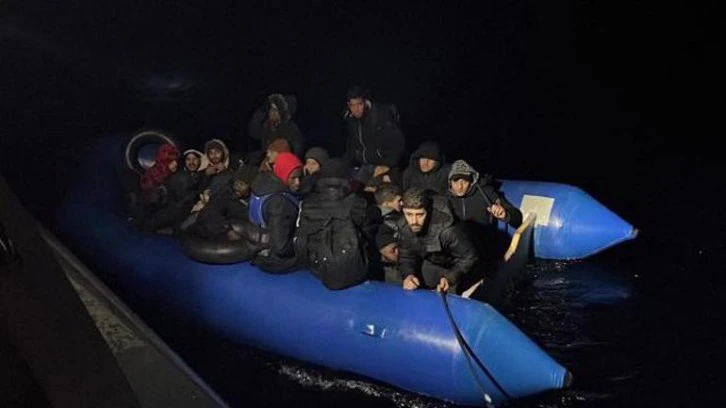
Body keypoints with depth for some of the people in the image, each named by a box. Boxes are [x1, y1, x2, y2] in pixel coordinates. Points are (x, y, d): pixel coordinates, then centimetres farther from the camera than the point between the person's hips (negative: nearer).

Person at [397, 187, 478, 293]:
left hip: (453, 267, -4)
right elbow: (406, 258, -11)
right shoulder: (405, 229, -23)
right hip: (430, 264, 4)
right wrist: (408, 275, -32)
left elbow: (469, 257, -28)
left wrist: (450, 278, -41)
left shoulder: (446, 229, -40)